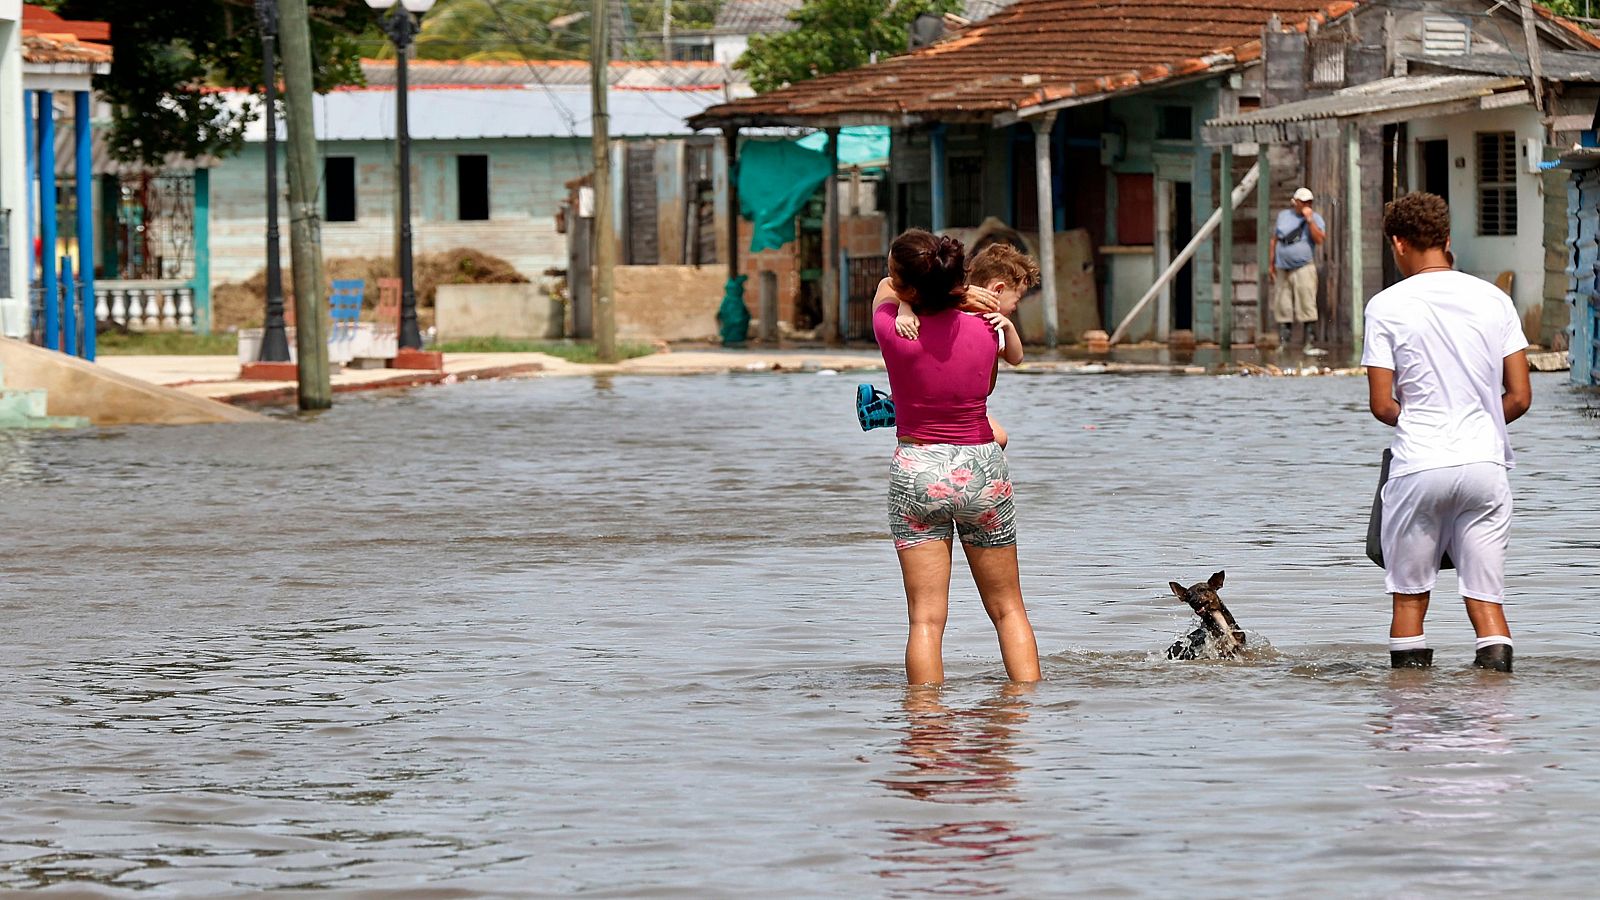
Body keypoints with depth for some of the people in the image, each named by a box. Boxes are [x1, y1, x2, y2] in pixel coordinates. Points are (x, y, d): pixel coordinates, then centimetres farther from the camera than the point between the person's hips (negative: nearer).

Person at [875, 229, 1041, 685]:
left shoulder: (892, 328, -12)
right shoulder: (985, 329, -6)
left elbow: (883, 289, 12)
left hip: (917, 470, -2)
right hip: (982, 468, 2)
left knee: (926, 617, -2)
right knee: (1008, 609, 13)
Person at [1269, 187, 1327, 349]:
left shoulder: (1315, 218, 3)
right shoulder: (1283, 216, 13)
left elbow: (1319, 240, -12)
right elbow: (1274, 240, 17)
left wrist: (1309, 220, -16)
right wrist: (1271, 265, 13)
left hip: (1304, 268, -4)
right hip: (1283, 269, 4)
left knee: (1307, 305, -12)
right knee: (1282, 307, 4)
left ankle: (1309, 340, -10)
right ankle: (1284, 340, 12)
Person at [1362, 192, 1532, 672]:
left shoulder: (1387, 306, -3)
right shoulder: (1494, 299, 5)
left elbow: (1382, 405, -4)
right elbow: (1520, 397, 4)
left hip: (1418, 466, -2)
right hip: (1485, 464, 2)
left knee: (1409, 596, 9)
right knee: (1486, 596, 4)